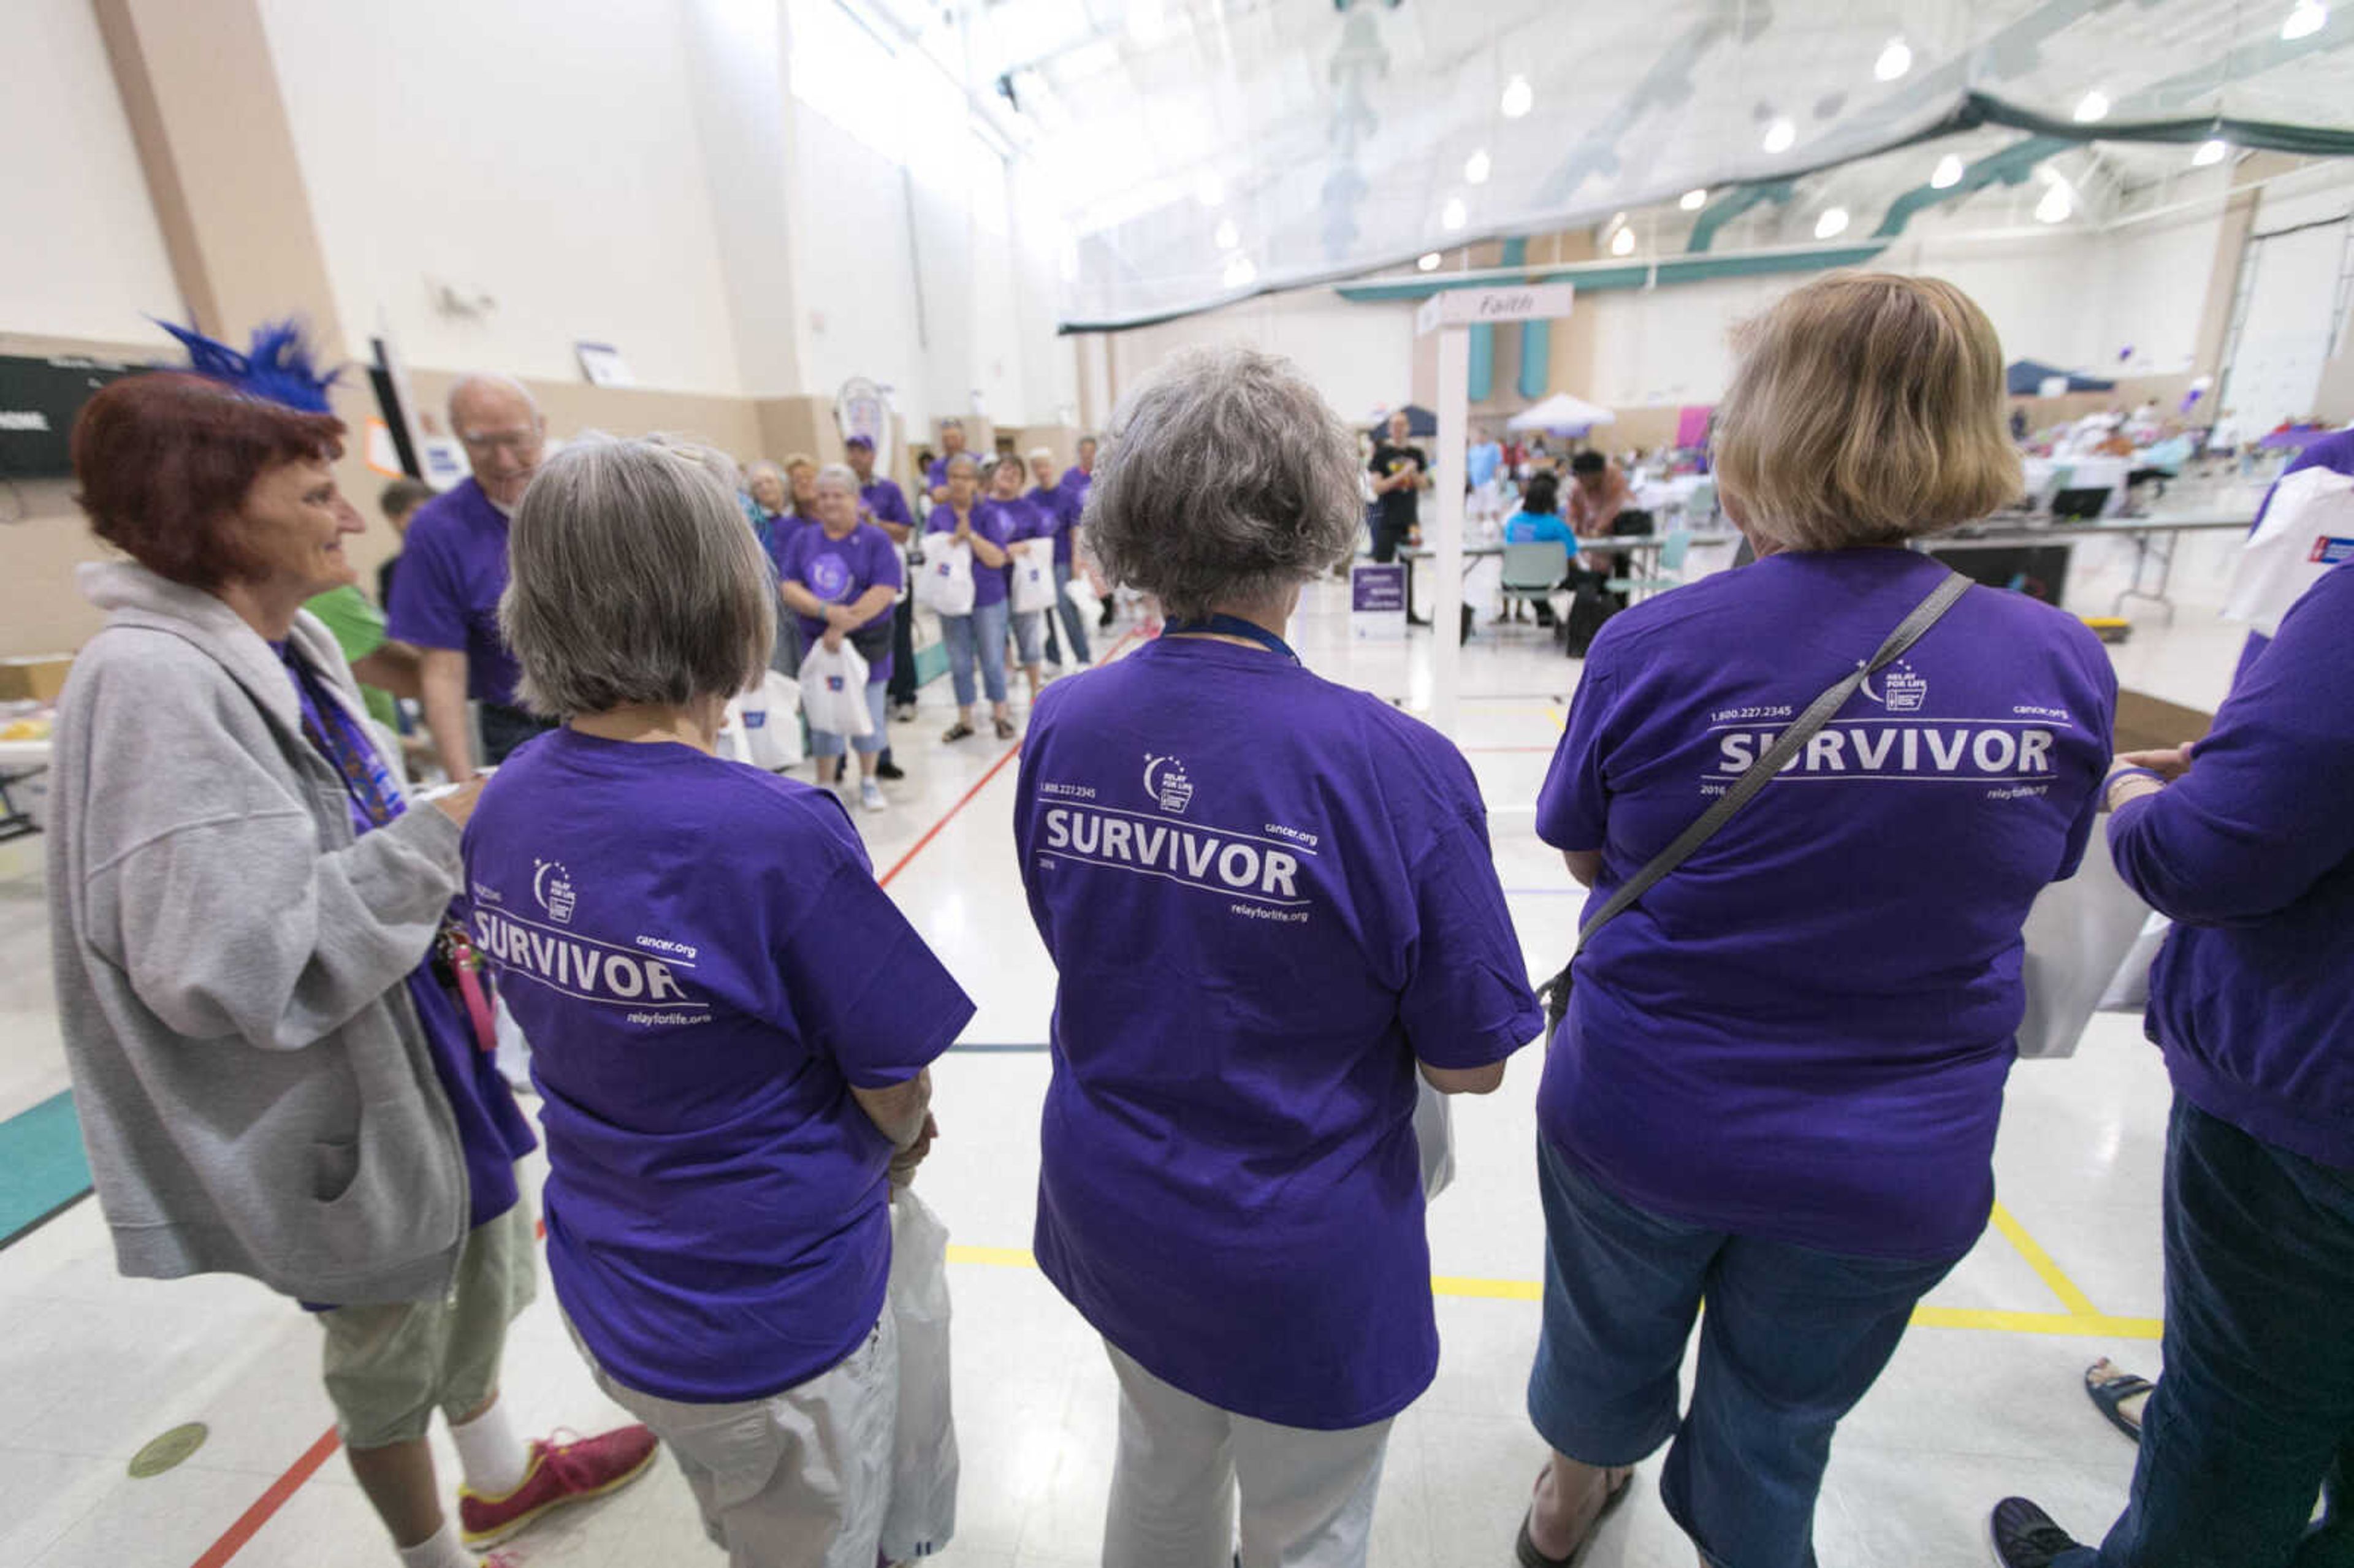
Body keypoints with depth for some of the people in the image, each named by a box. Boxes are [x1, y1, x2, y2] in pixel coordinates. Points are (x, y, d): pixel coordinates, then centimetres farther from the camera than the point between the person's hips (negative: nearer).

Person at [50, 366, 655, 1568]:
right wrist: (436, 838, -25)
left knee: (484, 1272, 27)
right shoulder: (151, 683, -26)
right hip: (337, 1111, -8)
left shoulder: (293, 644, 1)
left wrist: (442, 924, 4)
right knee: (386, 1349, 17)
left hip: (428, 1050, 8)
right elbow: (215, 962, -30)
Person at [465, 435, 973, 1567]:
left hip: (602, 1292, 6)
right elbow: (895, 1100, -20)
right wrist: (902, 1134, 5)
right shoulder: (780, 835, -32)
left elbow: (577, 1024, 3)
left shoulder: (505, 805, -10)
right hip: (775, 1324, -6)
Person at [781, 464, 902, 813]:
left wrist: (843, 626, -20)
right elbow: (788, 588, -1)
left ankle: (868, 783, 24)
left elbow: (885, 591, -15)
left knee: (868, 713, 7)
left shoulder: (875, 539, -5)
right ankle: (825, 787, 23)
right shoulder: (805, 539, 6)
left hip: (867, 641, -3)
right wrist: (827, 611, -19)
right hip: (818, 641, 3)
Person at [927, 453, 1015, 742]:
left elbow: (997, 559, -12)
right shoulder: (937, 515, 3)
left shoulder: (989, 515, -5)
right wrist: (955, 538, -20)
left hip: (988, 600, -2)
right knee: (959, 663, 10)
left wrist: (970, 534, -20)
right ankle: (964, 720, 22)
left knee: (992, 661, 6)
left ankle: (1001, 715, 21)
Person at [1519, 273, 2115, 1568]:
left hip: (1644, 1120, 0)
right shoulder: (2062, 667, -12)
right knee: (1777, 1422, 26)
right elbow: (2027, 878, 4)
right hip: (1897, 1167, 1)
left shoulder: (1650, 647, -20)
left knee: (1607, 1350, 29)